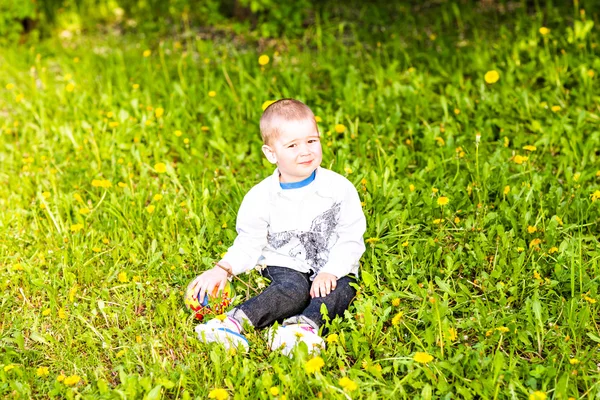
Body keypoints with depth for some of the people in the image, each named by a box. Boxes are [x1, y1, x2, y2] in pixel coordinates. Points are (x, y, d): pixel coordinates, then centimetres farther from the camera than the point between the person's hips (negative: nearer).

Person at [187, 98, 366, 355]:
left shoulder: (340, 188, -7)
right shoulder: (260, 197, -6)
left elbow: (351, 239, -6)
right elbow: (248, 245, 0)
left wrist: (330, 272, -19)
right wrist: (223, 269, -17)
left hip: (332, 269, 1)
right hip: (286, 266, -1)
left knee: (342, 289, -30)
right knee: (294, 289, -32)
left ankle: (307, 324, -52)